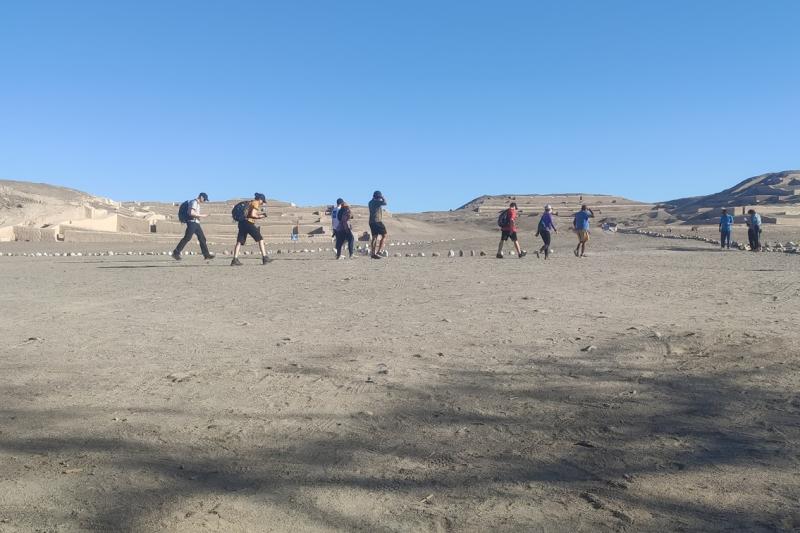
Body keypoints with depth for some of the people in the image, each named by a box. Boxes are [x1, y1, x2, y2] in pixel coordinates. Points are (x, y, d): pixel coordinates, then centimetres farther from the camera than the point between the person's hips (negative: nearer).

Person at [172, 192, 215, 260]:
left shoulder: (197, 203, 19)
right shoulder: (194, 202, -10)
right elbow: (191, 213, -22)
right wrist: (201, 216, -17)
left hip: (196, 223, 10)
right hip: (192, 222, -10)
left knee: (202, 238, 7)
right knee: (187, 238, -10)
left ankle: (206, 254, 9)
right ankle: (176, 253, -6)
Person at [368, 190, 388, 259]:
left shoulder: (370, 202, 14)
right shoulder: (377, 202, -11)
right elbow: (384, 203, -25)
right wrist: (383, 198, -8)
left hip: (371, 222, 8)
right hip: (378, 221, -8)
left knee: (374, 237, 11)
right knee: (384, 235, 1)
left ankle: (372, 253, 7)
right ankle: (379, 251, -9)